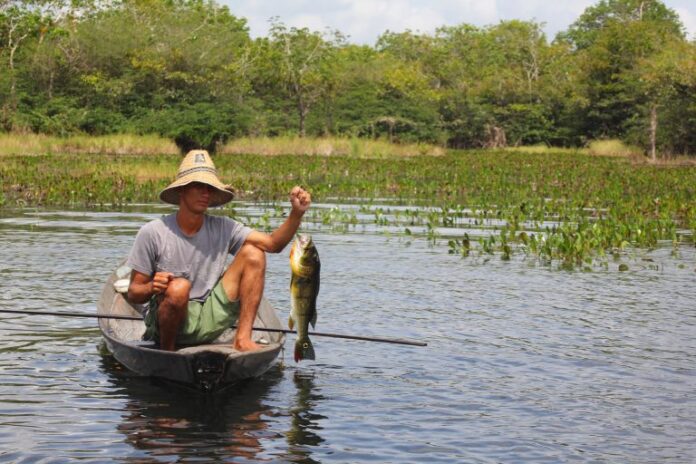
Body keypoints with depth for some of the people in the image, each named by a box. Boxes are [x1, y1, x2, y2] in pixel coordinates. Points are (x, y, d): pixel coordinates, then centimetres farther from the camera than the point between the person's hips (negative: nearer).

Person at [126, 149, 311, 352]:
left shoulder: (222, 228, 1)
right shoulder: (152, 233, -9)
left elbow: (273, 243, -6)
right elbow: (133, 294, -7)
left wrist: (296, 214, -22)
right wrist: (152, 288, -29)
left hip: (209, 321, 4)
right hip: (166, 322, -4)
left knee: (253, 253, -6)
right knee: (179, 288, -38)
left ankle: (242, 338, -12)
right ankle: (166, 352, -10)